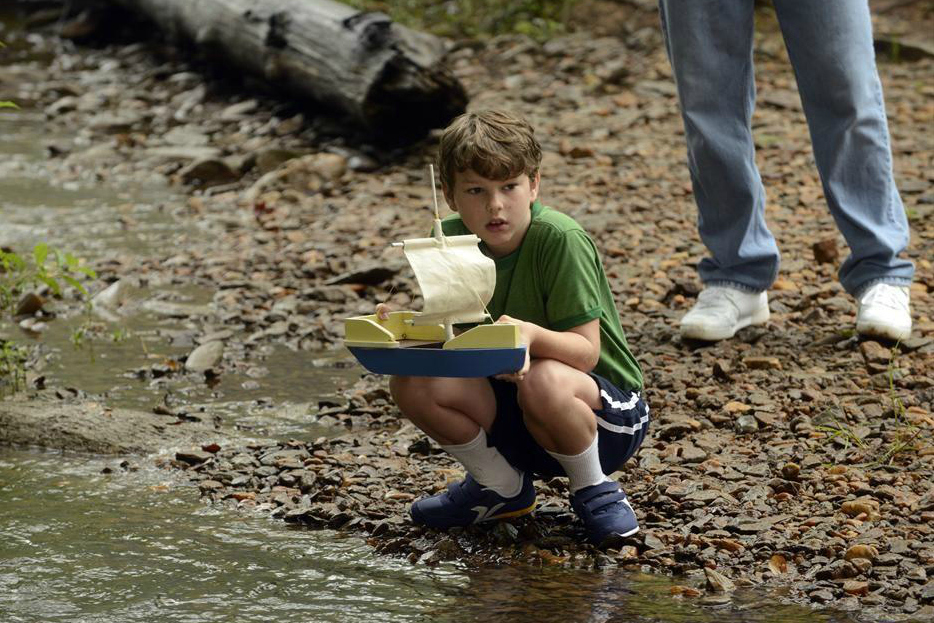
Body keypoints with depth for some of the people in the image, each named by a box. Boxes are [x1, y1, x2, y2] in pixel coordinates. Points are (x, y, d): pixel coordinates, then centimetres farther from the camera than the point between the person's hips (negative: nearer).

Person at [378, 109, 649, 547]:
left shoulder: (560, 240, -20)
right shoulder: (449, 241, -5)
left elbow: (586, 351, -22)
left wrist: (532, 335, -43)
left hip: (605, 412, -6)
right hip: (511, 419, 6)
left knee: (542, 380, -39)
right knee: (412, 384, -18)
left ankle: (594, 490, -7)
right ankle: (502, 487, 8)